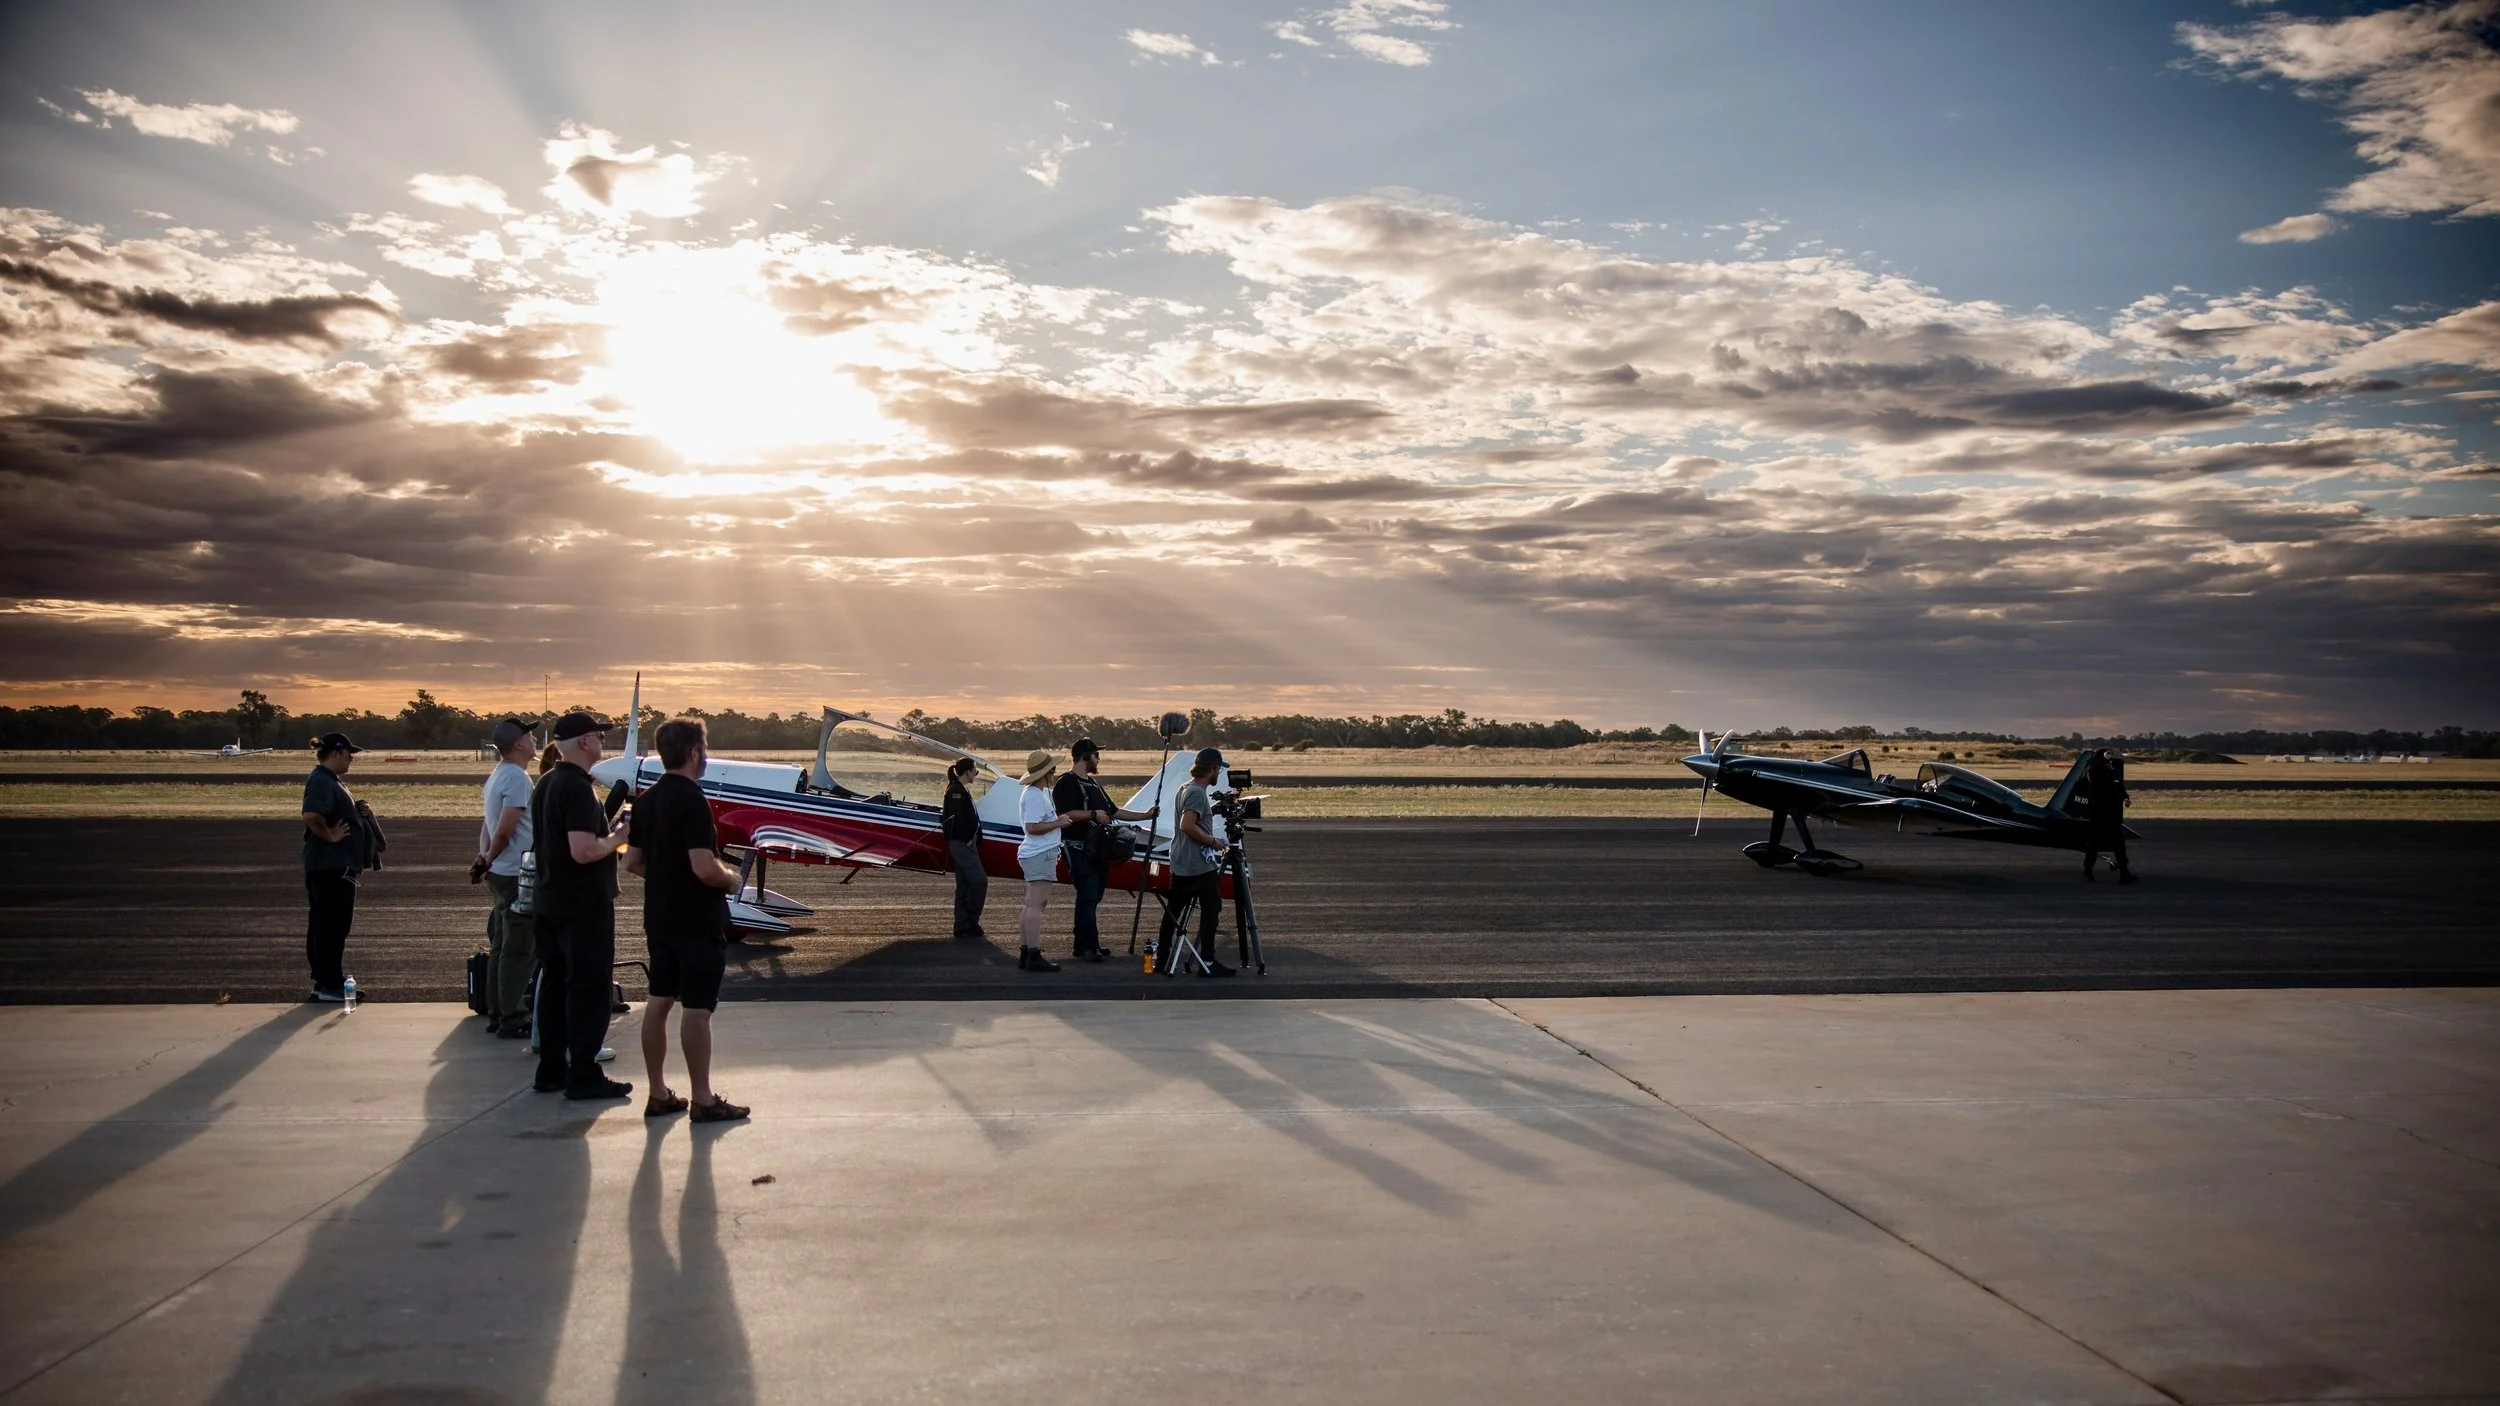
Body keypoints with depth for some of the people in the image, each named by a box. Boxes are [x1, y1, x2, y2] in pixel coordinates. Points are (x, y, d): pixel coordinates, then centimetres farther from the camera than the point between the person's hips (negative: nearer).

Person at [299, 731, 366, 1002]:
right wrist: (330, 836, -18)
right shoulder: (321, 781, -15)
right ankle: (330, 986, -4)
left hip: (336, 865, 11)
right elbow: (311, 815, -32)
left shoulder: (331, 781, 18)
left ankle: (324, 982, 20)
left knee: (323, 926, 14)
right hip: (331, 867, -11)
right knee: (332, 926, -7)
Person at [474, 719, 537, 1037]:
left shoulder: (498, 775, 14)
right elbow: (505, 830, -23)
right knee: (519, 951, -4)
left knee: (502, 948, 15)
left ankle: (497, 1015, 21)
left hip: (501, 875, 10)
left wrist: (484, 857, 3)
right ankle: (510, 1020, 1)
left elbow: (488, 824, 16)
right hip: (517, 875, -10)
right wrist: (489, 859, -8)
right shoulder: (517, 778, -17)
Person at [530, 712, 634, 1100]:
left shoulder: (545, 784, 11)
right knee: (589, 988, -3)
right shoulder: (578, 788, -19)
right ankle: (584, 1076, 0)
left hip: (549, 903, 9)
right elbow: (583, 851, -28)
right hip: (584, 906, -9)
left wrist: (608, 833, 18)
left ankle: (551, 1070, 20)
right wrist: (619, 838, -12)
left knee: (553, 985, 13)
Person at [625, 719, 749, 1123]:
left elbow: (633, 862, 12)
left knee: (659, 1002, 12)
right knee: (697, 1008, -2)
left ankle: (658, 1094, 20)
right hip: (698, 920, -8)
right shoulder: (692, 800, -19)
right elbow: (704, 867, -25)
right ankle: (703, 1100, 4)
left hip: (659, 917, 9)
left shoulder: (647, 799, 7)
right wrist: (730, 878, -7)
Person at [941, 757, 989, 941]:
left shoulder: (962, 789, 18)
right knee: (979, 880, -12)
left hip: (964, 843, 11)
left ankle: (963, 929, 13)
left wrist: (973, 838, 12)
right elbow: (955, 818, -22)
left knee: (964, 886, 10)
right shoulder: (956, 791, -13)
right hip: (962, 843, -11)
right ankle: (970, 925, -7)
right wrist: (967, 838, -17)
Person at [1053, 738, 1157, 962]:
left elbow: (1114, 811, 26)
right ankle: (1088, 947, -15)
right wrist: (1092, 814, -19)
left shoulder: (1094, 784, 24)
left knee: (1093, 897, 6)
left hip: (1098, 850, 9)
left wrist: (1146, 816, 22)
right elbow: (1064, 814, -18)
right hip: (1078, 849, -9)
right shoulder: (1066, 783, -5)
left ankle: (1084, 946, 10)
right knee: (1088, 897, -14)